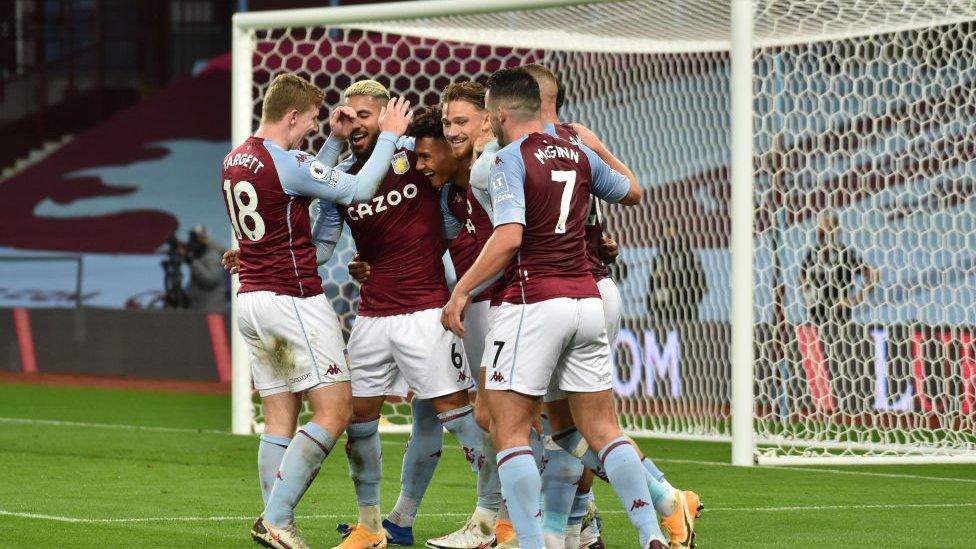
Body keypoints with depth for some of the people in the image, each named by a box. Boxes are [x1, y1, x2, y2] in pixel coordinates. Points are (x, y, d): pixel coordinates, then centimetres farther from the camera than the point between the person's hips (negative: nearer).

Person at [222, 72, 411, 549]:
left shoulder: (234, 161, 10)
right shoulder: (286, 164, -16)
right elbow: (358, 190, -12)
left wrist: (335, 139, 21)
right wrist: (389, 136, -3)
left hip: (251, 301, 9)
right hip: (295, 301, -9)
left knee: (279, 420, 8)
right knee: (334, 411, -5)